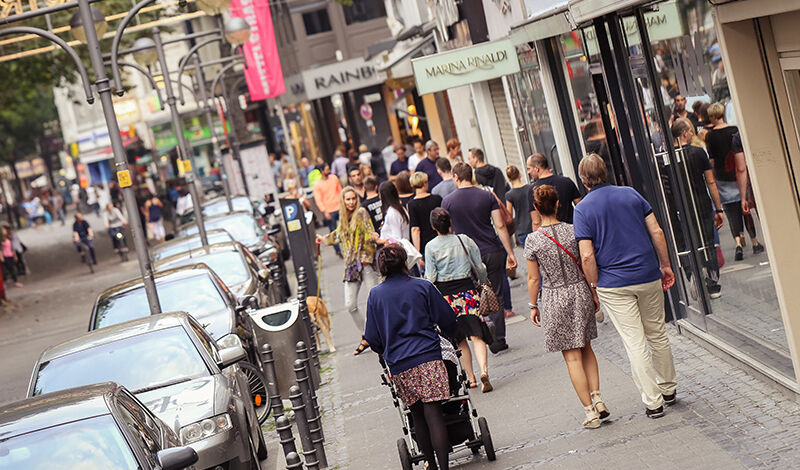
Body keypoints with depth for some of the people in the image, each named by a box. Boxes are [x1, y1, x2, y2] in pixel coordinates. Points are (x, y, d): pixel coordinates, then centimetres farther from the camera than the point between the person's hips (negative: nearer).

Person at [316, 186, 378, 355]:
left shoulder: (361, 213, -3)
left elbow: (370, 236, -10)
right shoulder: (344, 219, 17)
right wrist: (324, 239, 46)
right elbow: (339, 235, 35)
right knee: (350, 305, 2)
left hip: (364, 262, -7)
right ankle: (366, 337, 13)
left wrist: (366, 257, -16)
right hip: (351, 265, 7)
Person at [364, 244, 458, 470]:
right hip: (429, 358, -2)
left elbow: (373, 338, 10)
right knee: (433, 413, -5)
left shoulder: (375, 295, 7)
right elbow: (448, 321, 8)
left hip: (399, 366, 2)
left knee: (418, 416, 12)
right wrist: (450, 333, 31)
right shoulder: (423, 287, 3)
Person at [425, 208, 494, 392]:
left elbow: (431, 277, -5)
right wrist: (483, 284, 25)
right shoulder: (464, 240, 1)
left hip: (445, 295, 0)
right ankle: (483, 370, -26)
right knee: (476, 335, -5)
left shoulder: (431, 247, -5)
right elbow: (480, 268, 7)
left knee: (460, 340, 11)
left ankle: (471, 377, 12)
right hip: (467, 290, 1)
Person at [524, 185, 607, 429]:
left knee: (572, 357, 3)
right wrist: (594, 294, 12)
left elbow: (534, 278, -5)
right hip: (580, 292, 3)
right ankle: (596, 397, 10)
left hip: (554, 299, -3)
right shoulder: (574, 231, -6)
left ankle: (590, 411, 4)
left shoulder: (533, 240, -11)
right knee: (585, 347, 21)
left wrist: (533, 306, 6)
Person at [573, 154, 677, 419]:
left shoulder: (583, 209, -7)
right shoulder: (630, 194, 4)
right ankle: (668, 389, 30)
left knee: (634, 343, 0)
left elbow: (587, 256, -12)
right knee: (657, 335, 18)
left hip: (614, 285, -4)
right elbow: (656, 232, 3)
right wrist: (665, 266, 12)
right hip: (649, 277, 4)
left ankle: (653, 402, 2)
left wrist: (595, 288, -1)